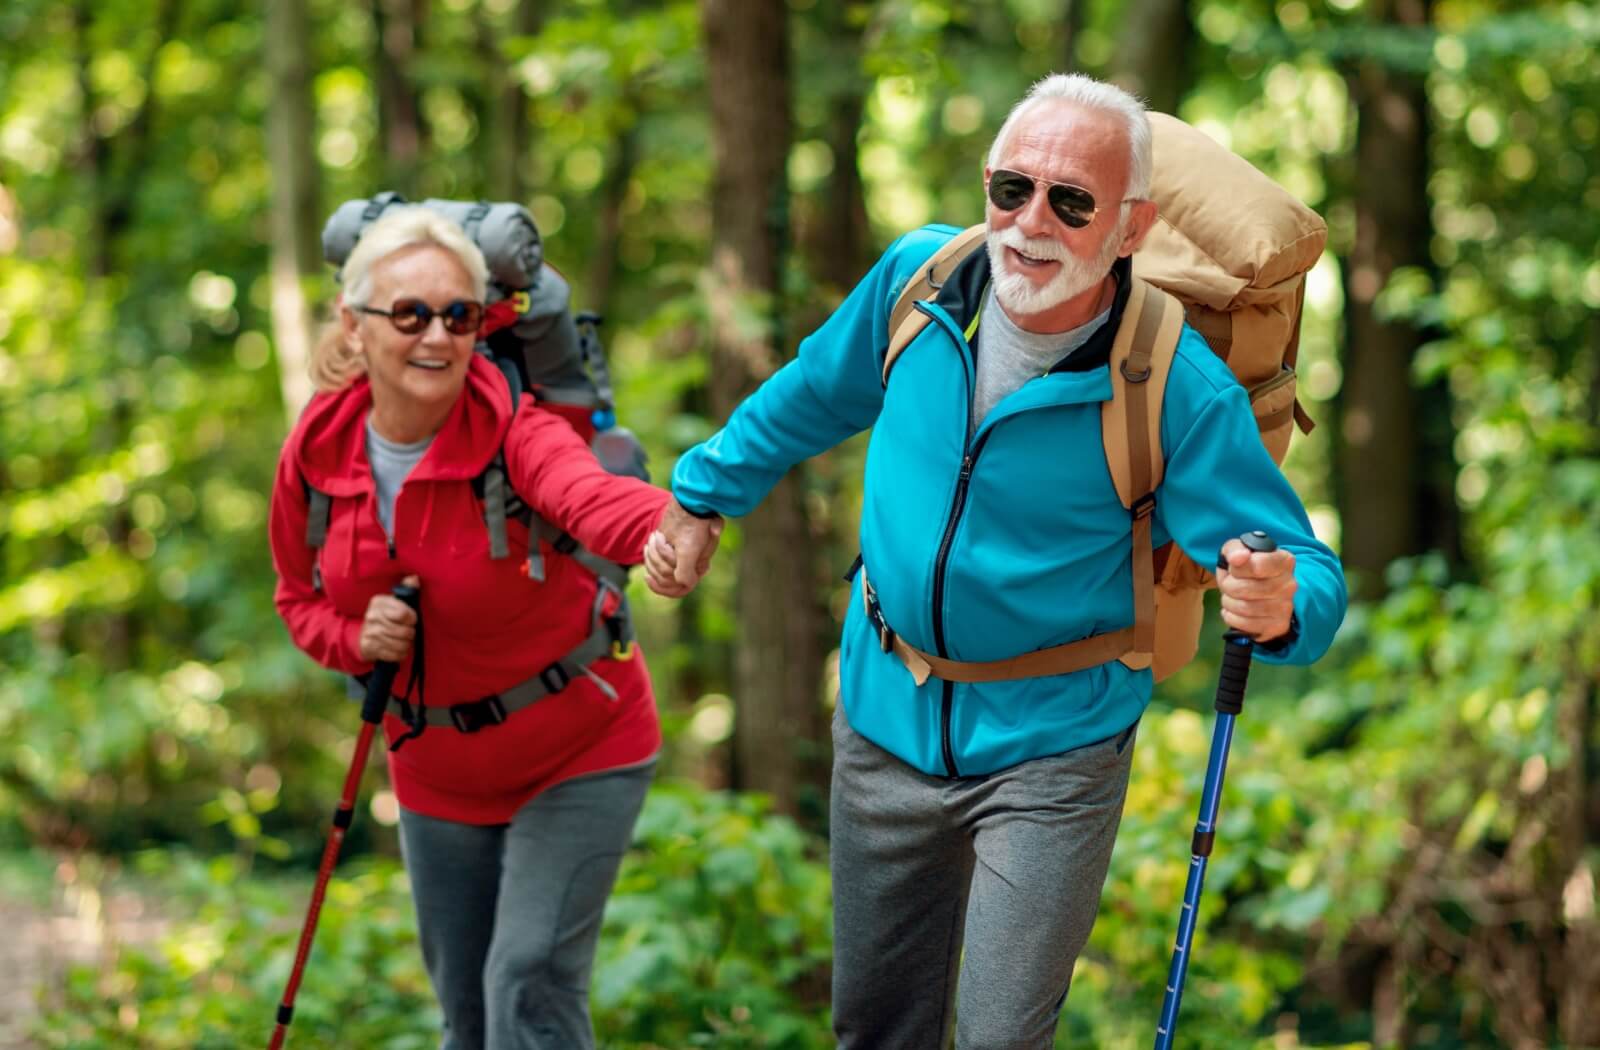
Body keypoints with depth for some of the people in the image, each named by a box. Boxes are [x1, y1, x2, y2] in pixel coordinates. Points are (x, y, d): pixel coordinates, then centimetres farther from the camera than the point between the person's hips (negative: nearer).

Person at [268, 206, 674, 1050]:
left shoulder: (514, 432, -25)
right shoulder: (316, 452, -11)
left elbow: (592, 495, -49)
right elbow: (301, 599, 6)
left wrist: (668, 528, -72)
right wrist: (355, 640, -17)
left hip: (576, 753, -5)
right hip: (436, 772, 5)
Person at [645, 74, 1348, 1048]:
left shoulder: (1183, 392, -23)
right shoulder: (918, 275, -10)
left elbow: (1311, 572, -22)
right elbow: (813, 396, 11)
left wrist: (1279, 610, -46)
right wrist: (702, 499, 20)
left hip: (1052, 754, -4)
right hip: (887, 720, 4)